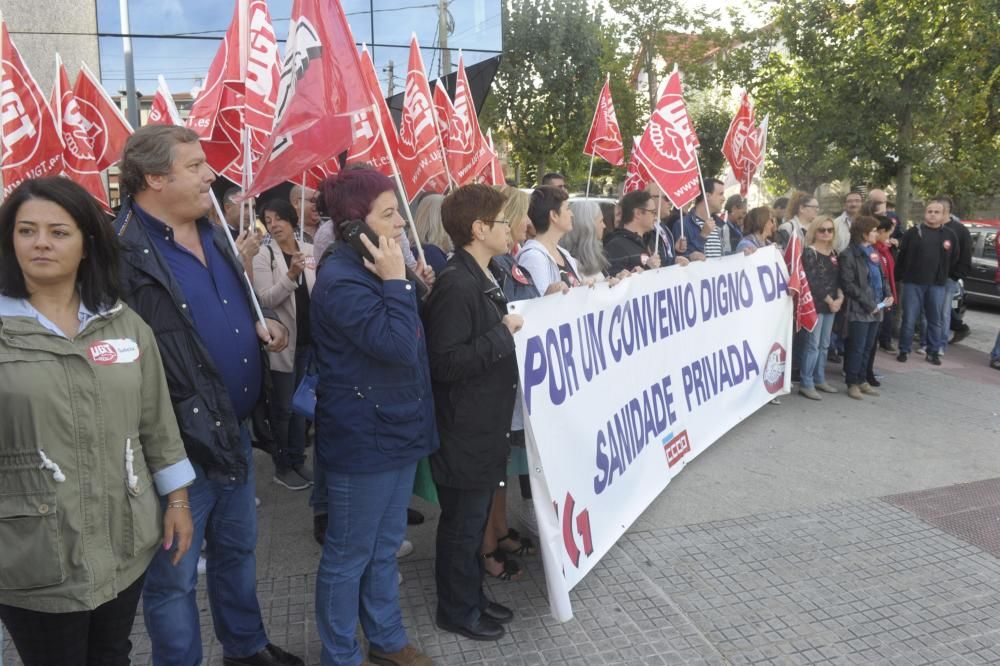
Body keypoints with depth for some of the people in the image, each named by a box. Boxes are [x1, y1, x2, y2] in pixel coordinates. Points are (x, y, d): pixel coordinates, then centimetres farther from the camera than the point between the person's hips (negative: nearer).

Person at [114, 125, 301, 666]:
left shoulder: (212, 236, 9)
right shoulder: (122, 253, -20)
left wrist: (264, 324, 3)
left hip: (235, 431, 9)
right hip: (177, 445, -9)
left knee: (238, 549, 25)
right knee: (174, 577, 12)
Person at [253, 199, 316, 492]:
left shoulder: (311, 252, 4)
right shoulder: (263, 255, -6)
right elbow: (265, 299, -17)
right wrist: (291, 275, -30)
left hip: (309, 339, 4)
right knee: (282, 407, 5)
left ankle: (298, 460, 28)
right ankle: (282, 467, 18)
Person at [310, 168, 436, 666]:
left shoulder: (373, 269, 10)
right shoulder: (341, 279, -21)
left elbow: (411, 338, 17)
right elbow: (399, 346, -27)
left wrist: (413, 285, 3)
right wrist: (396, 282, -22)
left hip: (395, 429, 9)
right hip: (363, 438, -9)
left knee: (385, 547, 21)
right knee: (348, 555, 8)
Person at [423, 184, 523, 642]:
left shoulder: (481, 279, 10)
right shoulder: (456, 286, -23)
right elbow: (444, 363, -27)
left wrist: (511, 327, 7)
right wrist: (503, 334, -23)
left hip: (485, 426, 10)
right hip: (464, 431, -10)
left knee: (475, 520, 22)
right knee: (461, 525, 8)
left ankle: (472, 596, 38)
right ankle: (457, 612, 26)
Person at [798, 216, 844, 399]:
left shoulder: (833, 252, 14)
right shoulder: (809, 252, -8)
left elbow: (837, 278, 13)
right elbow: (812, 281, -15)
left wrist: (840, 297, -4)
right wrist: (830, 301, -11)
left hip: (832, 304, 7)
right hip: (816, 304, -7)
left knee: (824, 344, 12)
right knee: (813, 345, -7)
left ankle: (820, 380, 22)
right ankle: (806, 384, -2)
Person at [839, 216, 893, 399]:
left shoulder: (873, 251, 13)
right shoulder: (848, 255, -10)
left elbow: (882, 275, 20)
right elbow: (848, 284, -15)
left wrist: (888, 294, 3)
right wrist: (868, 303, -17)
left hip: (876, 308, 7)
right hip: (859, 309, -7)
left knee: (868, 347, 13)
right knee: (857, 348, -2)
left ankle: (862, 380, 24)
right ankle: (852, 383, 8)